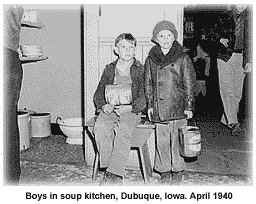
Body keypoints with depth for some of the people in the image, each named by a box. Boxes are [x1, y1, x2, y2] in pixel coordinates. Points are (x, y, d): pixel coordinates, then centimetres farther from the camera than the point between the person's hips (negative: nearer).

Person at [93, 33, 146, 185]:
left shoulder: (140, 70, 7)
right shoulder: (109, 69, 17)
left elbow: (144, 96, 0)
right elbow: (99, 93, 17)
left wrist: (130, 107, -16)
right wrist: (103, 105, -4)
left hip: (131, 111, -3)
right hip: (109, 110, 3)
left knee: (124, 129, -34)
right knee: (100, 128, -29)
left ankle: (114, 173, -31)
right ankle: (108, 166, -19)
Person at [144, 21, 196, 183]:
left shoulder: (183, 58, 0)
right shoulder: (151, 60, 8)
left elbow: (189, 84, 1)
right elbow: (148, 84, 12)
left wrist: (189, 106, -2)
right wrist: (150, 105, 8)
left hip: (178, 107, -2)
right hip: (159, 108, 3)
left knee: (177, 139, 3)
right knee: (161, 140, 8)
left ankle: (178, 170, 21)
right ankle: (164, 171, 22)